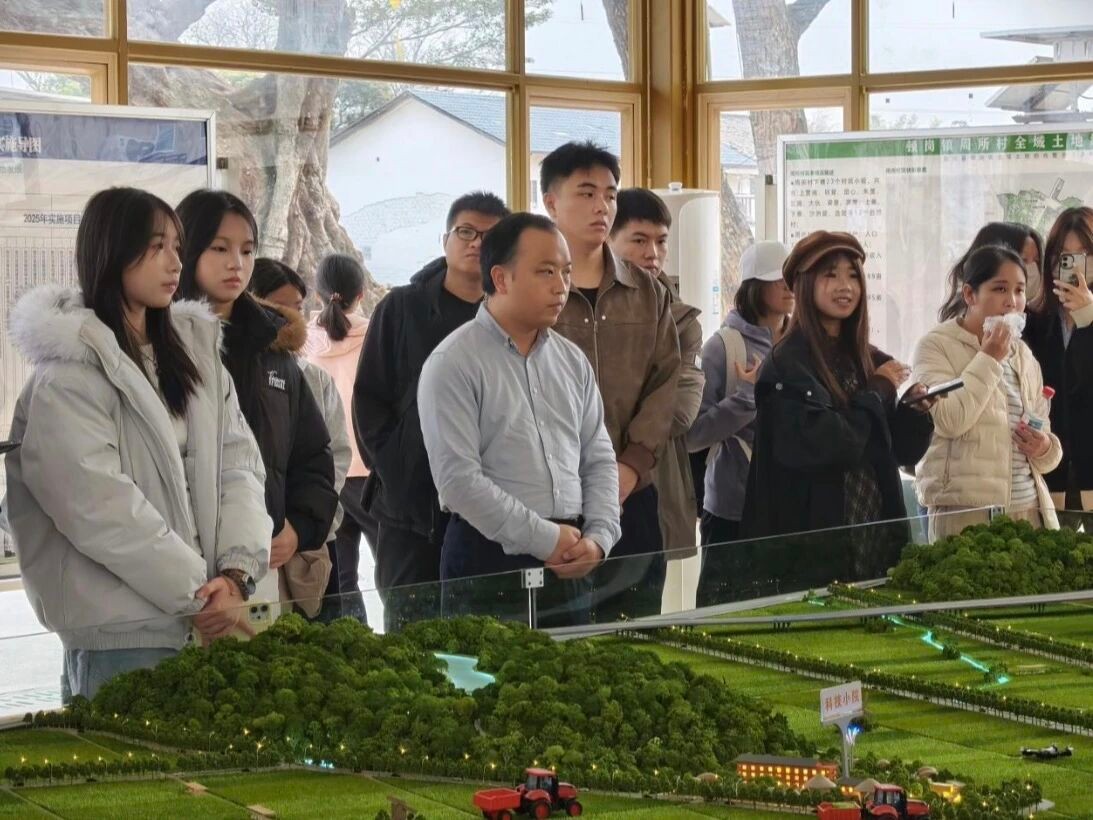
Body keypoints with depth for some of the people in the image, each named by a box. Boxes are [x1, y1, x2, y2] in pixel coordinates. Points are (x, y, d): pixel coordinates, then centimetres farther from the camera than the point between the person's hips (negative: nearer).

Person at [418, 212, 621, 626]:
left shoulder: (572, 360, 13)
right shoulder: (454, 363, -8)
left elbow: (599, 459, 15)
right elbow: (458, 478, -15)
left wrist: (598, 538, -2)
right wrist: (545, 539, -14)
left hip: (571, 567, 6)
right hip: (489, 562, -6)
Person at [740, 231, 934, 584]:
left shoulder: (870, 362, 10)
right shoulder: (787, 364, -10)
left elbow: (902, 451, 13)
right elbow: (817, 447, -22)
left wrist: (916, 412, -7)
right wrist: (875, 393, -12)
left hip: (876, 534, 6)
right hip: (813, 540, -6)